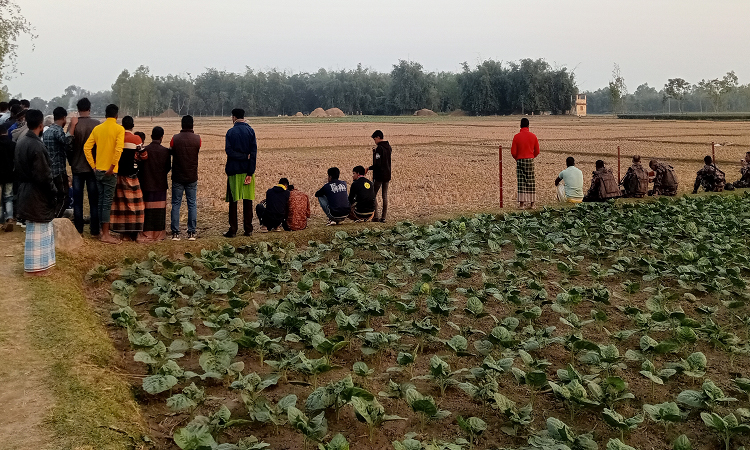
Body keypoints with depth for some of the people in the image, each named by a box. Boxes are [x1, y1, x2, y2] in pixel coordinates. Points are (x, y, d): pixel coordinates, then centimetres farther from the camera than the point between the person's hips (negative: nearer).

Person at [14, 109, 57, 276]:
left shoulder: (21, 142, 7)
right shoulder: (36, 146, -22)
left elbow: (18, 168, 14)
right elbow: (43, 175, -22)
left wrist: (23, 184, 20)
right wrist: (53, 191, -11)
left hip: (26, 190, 9)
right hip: (37, 194, -9)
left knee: (34, 229, 18)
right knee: (38, 230, 1)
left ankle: (37, 262, 27)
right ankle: (35, 266, 8)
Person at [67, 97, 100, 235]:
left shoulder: (73, 124, -7)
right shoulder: (97, 124, -7)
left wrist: (70, 162, 9)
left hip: (77, 166, 0)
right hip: (93, 166, 0)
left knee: (77, 200, 7)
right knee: (94, 200, 5)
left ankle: (78, 229, 9)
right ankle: (94, 229, 6)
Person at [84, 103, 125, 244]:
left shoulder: (97, 128, 8)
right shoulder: (119, 129, -8)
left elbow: (87, 148, 4)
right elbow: (118, 149, -21)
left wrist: (93, 166, 7)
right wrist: (112, 167, -15)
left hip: (98, 170, 5)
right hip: (110, 172, -5)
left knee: (101, 201, 13)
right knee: (107, 202, -3)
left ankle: (102, 231, 20)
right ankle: (106, 234, -1)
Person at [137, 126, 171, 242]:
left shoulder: (145, 150, -6)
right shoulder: (165, 151, -6)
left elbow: (140, 168, -1)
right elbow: (168, 168, 2)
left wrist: (141, 181, 14)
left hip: (147, 185, 0)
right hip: (161, 185, 0)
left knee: (148, 209, 5)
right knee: (160, 209, 7)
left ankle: (147, 234, 5)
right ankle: (159, 234, 12)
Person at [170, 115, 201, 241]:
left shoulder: (175, 138, -7)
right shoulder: (197, 139, -5)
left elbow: (170, 151, 6)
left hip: (177, 177, 0)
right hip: (192, 177, 0)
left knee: (176, 204, 6)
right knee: (192, 204, 7)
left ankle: (175, 233, 4)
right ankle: (192, 232, 6)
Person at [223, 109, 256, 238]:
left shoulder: (231, 132, -4)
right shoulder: (250, 131, 1)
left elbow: (228, 151, -14)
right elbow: (254, 152, -6)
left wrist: (244, 156, -7)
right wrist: (250, 172, -8)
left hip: (234, 170, -2)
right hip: (247, 169, 2)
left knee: (233, 201, 4)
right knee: (247, 200, 7)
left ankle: (233, 229, 4)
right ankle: (248, 229, 8)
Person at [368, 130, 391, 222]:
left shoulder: (378, 148, -16)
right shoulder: (388, 147, 10)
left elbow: (377, 164, -19)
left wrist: (368, 168, -8)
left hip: (379, 175, -8)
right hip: (387, 175, 8)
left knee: (373, 195, 2)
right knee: (385, 195, 9)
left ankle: (375, 216, -4)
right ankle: (383, 217, 10)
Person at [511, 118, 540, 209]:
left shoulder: (517, 136, -6)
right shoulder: (533, 136, 0)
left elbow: (513, 152, -5)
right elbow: (537, 151, 4)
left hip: (520, 160, -2)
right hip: (530, 160, 2)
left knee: (521, 182, 0)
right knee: (531, 182, 8)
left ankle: (522, 204, -4)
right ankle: (532, 203, 10)